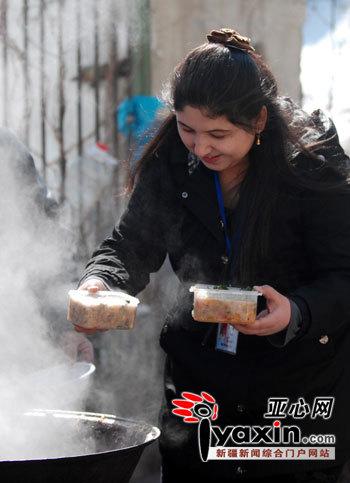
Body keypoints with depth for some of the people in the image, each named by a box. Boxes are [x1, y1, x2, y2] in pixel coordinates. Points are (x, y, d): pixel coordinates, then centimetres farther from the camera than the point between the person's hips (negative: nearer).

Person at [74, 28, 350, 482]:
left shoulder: (313, 164, -17)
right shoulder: (170, 163, -8)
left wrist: (297, 312, -35)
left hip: (303, 376, -3)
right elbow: (133, 244, 1)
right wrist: (99, 283, -21)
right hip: (199, 374, 3)